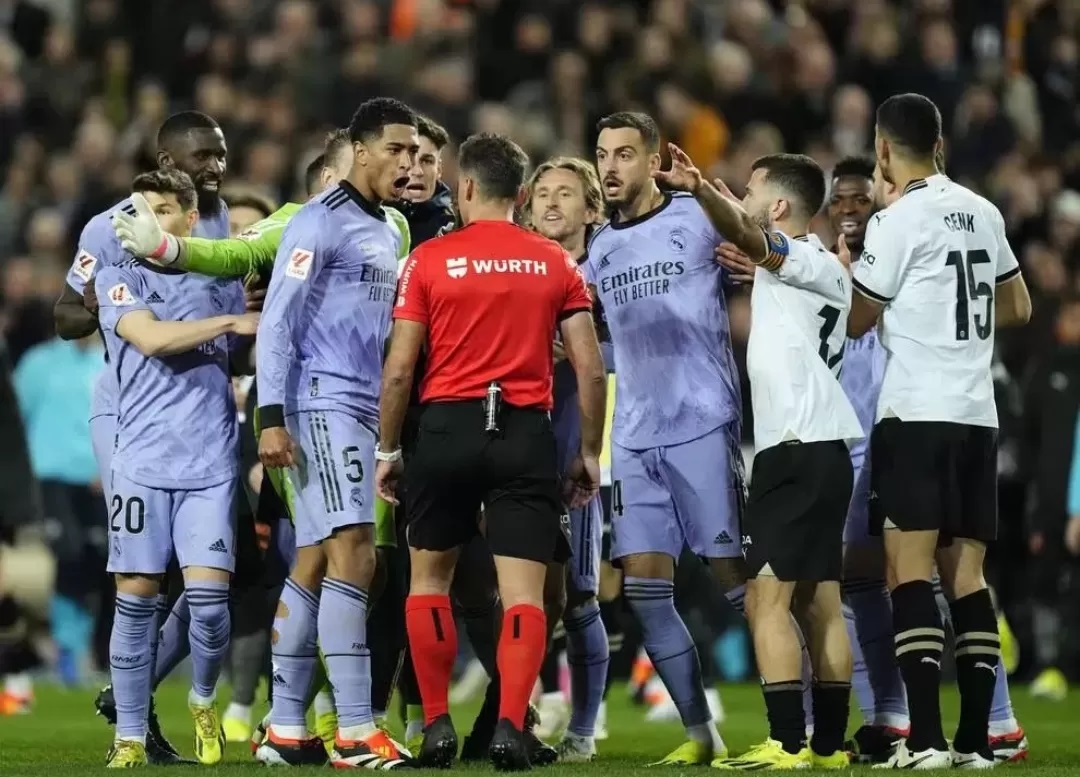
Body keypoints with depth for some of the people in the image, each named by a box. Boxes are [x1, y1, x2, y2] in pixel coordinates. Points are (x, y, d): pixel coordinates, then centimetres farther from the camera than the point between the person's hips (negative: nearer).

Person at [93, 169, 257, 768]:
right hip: (143, 463, -1)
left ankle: (203, 701, 17)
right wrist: (232, 323, -10)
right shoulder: (120, 278, 6)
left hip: (211, 464, 1)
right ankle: (130, 736, 6)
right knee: (136, 596, -3)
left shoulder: (222, 281, 14)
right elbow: (152, 338, -11)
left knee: (208, 593, -10)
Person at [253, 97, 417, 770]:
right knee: (352, 554, -16)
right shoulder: (321, 222, -8)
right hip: (322, 404, -9)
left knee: (314, 565, 8)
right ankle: (355, 733, -19)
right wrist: (272, 418, -18)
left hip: (365, 411, 9)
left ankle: (286, 729, 11)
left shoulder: (388, 232, 19)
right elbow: (277, 322, -12)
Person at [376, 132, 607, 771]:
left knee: (430, 576, 16)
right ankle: (510, 727, -14)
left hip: (447, 428, 0)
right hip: (526, 432, 1)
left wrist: (387, 449, 9)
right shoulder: (556, 264, 6)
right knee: (523, 591, 0)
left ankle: (438, 725, 14)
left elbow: (400, 369, -1)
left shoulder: (430, 259, 1)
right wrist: (590, 453, 12)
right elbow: (592, 370, 3)